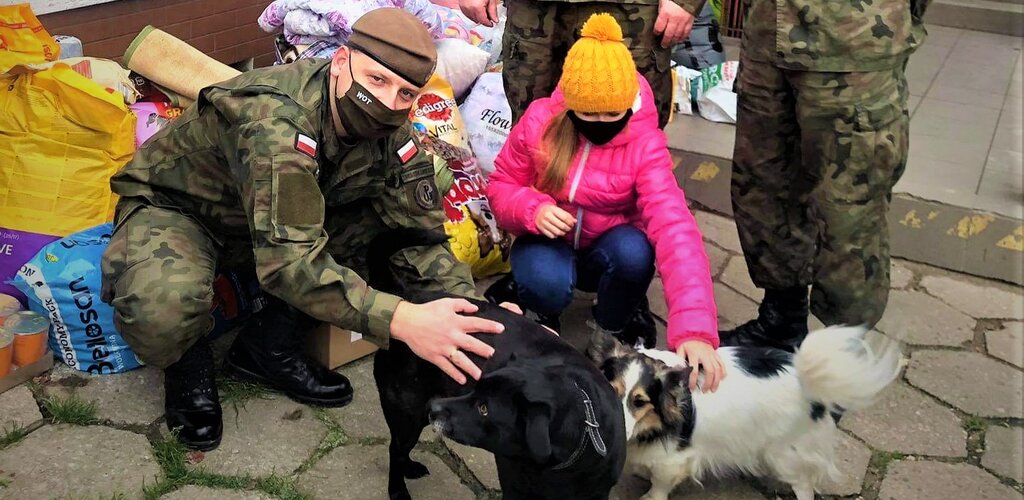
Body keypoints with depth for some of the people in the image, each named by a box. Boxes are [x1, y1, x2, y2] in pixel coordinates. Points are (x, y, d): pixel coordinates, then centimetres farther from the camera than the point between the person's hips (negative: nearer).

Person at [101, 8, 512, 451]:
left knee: (387, 233, -15)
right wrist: (401, 320, -54)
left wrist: (472, 308, -31)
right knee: (162, 308, -38)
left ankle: (269, 348, 2)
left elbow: (420, 235, -14)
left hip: (281, 218, 6)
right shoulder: (275, 120, -36)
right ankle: (187, 366, 0)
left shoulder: (389, 133, -14)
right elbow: (289, 258, -44)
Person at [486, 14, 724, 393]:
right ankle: (538, 322, 4)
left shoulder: (645, 143, -22)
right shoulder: (540, 121, -17)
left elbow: (674, 227, -35)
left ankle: (608, 334, -3)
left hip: (608, 248, 1)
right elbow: (501, 186, -4)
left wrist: (695, 328, -47)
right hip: (549, 244, 0)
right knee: (546, 283, -36)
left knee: (634, 252, -35)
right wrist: (533, 209, -31)